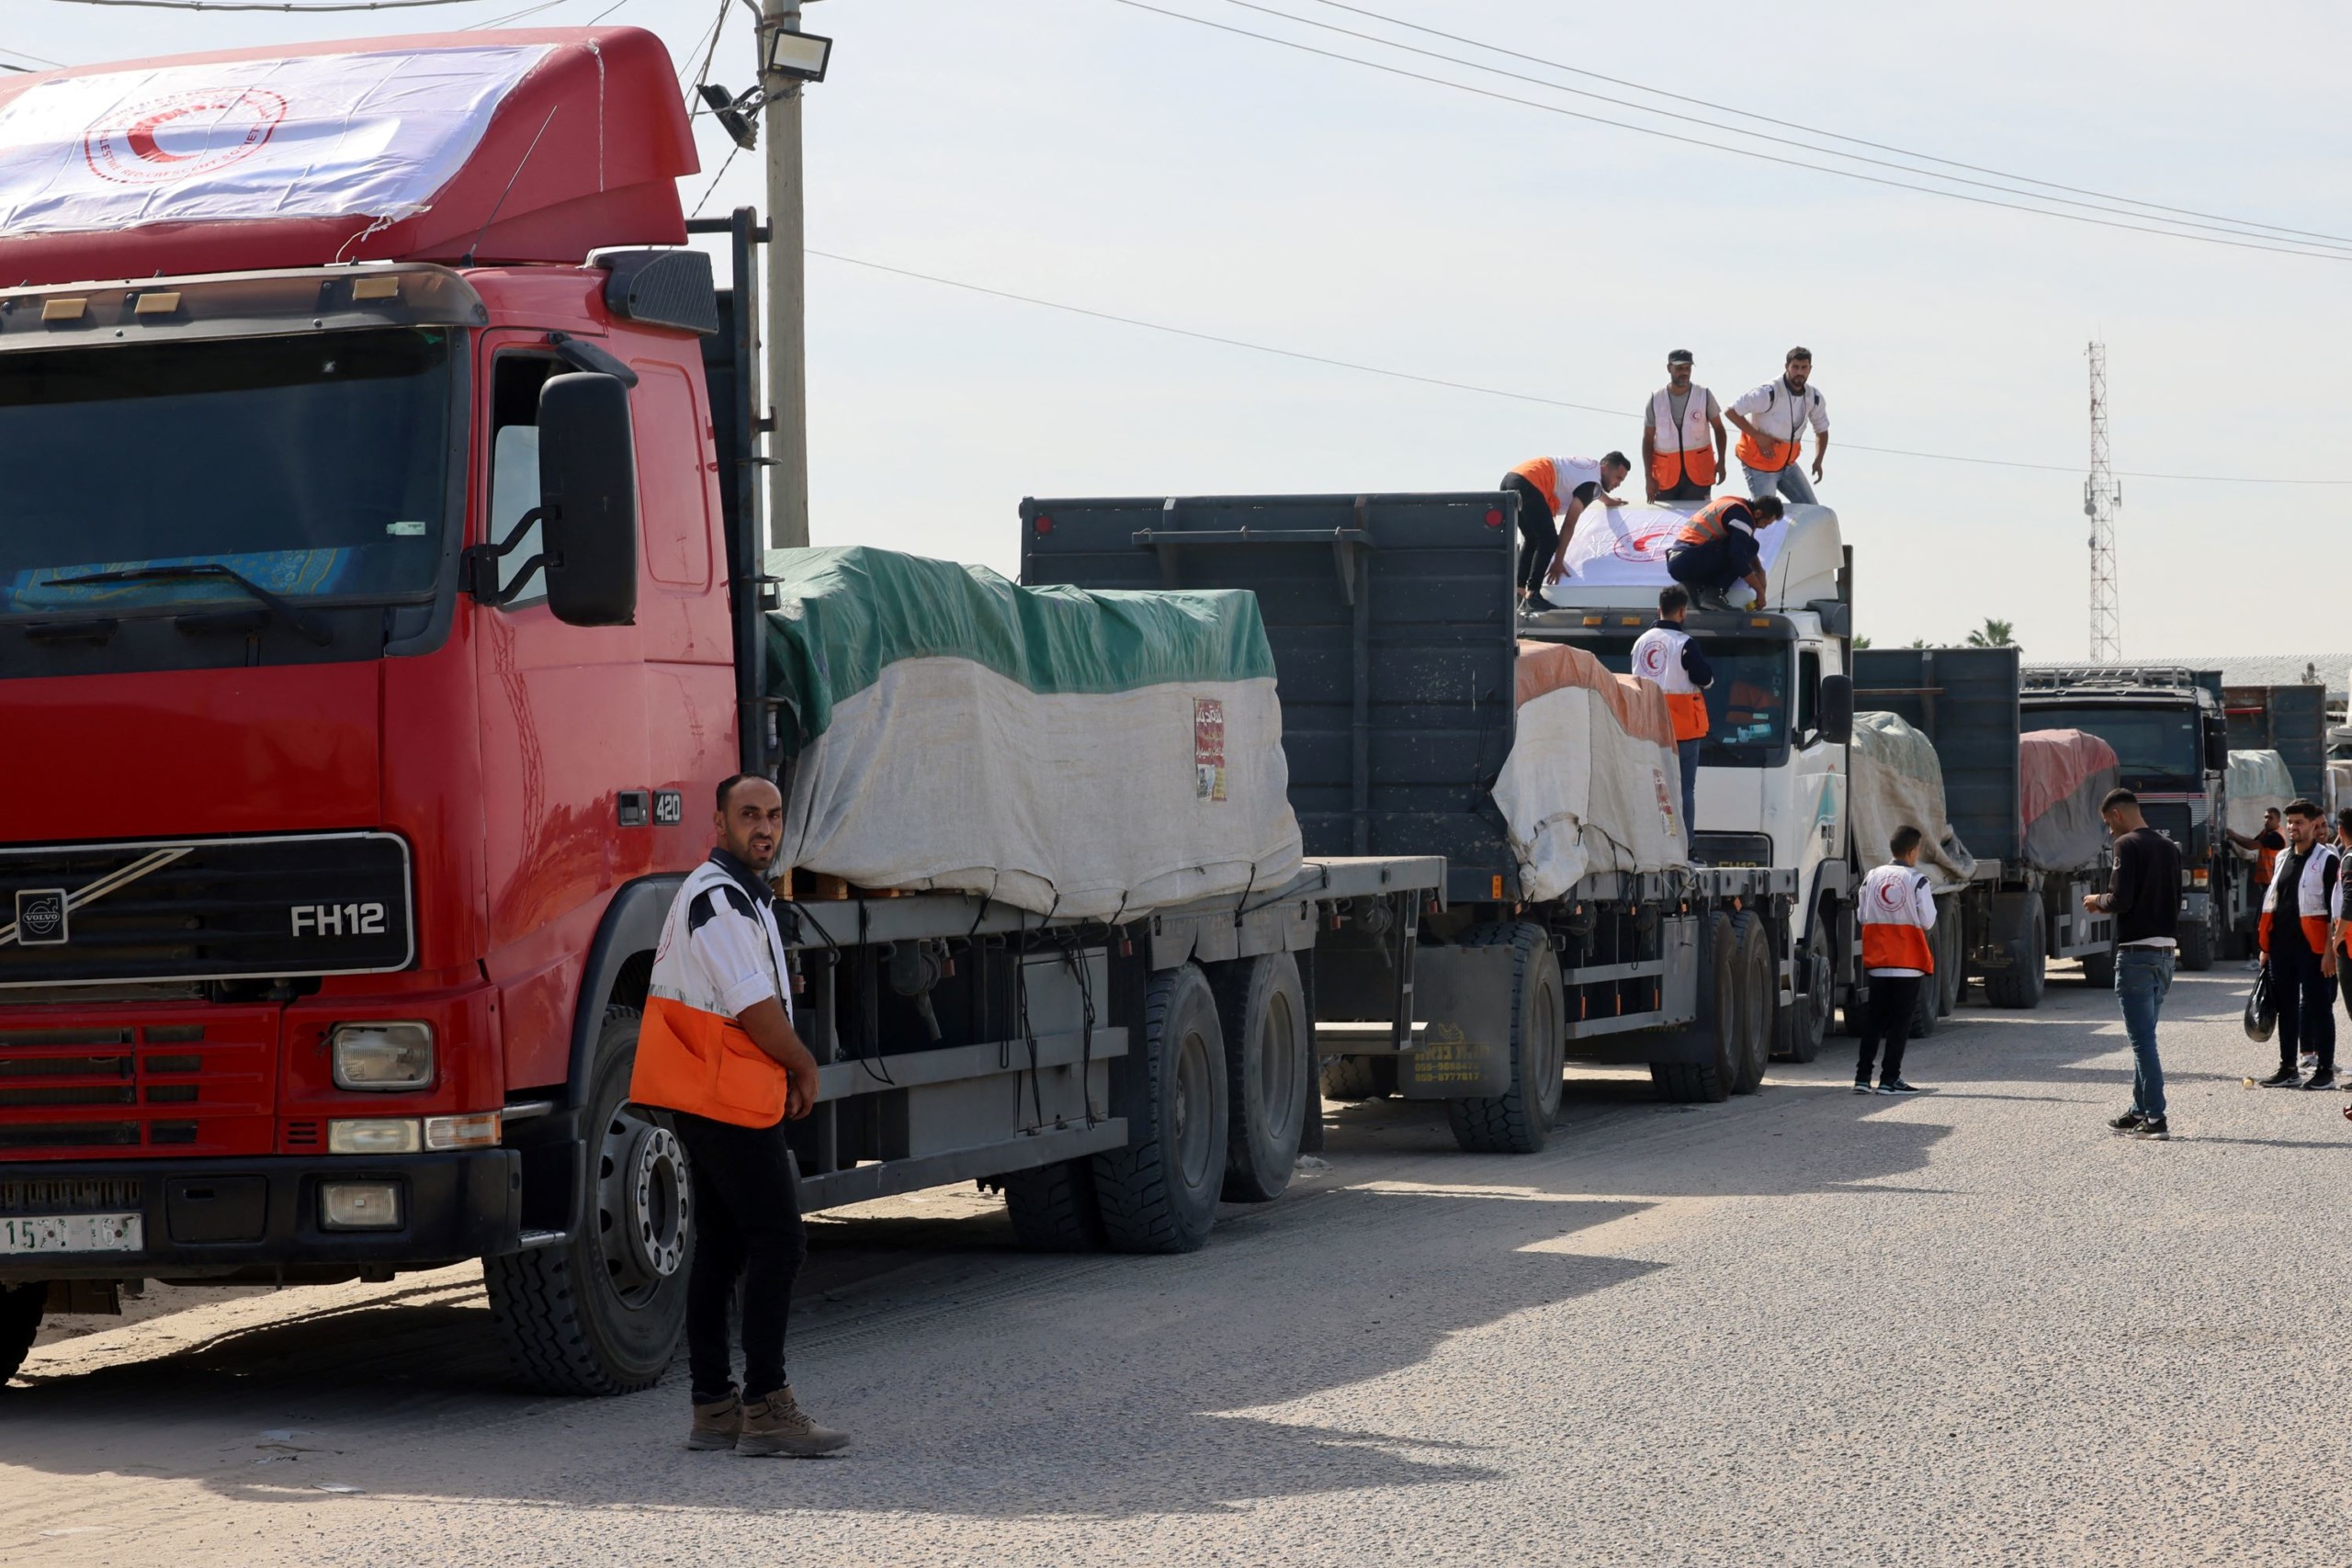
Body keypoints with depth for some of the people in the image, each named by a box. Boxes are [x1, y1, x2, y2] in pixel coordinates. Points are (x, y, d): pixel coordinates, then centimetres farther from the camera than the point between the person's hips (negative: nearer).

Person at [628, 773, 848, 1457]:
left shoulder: (742, 897, 20)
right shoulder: (717, 897, -14)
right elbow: (755, 1008, -17)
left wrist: (786, 1073, 10)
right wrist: (805, 1067, -2)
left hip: (713, 1102, 11)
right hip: (728, 1099, -11)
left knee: (721, 1247, 11)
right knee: (778, 1241, -11)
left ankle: (713, 1408, 13)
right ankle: (766, 1410, -12)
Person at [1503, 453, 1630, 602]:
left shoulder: (1589, 467, 26)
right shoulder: (1592, 482, -3)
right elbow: (1570, 524, -7)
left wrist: (1609, 501, 75)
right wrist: (1558, 562, -6)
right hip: (1528, 486, -10)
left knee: (1532, 539, 21)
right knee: (1549, 541, -5)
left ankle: (1519, 589, 16)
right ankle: (1532, 593, -9)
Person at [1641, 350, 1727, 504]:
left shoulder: (1704, 396, -1)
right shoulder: (1655, 400, 1)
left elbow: (1719, 429, 7)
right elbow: (1648, 440, 4)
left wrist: (1721, 461, -5)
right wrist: (1648, 476, -2)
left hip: (1698, 473, -1)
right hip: (1666, 474, 1)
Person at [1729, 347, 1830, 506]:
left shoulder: (1814, 397, -3)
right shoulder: (1770, 393, -23)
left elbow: (1822, 430, 13)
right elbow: (1732, 411, -21)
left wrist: (1818, 461, -2)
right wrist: (1758, 437, -23)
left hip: (1788, 465, 7)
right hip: (1760, 464, -7)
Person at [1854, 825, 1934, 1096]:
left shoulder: (1872, 877, 4)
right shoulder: (1916, 881, -10)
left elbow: (1863, 915, 8)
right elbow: (1928, 922, -9)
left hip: (1877, 960, 5)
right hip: (1909, 961, -4)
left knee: (1873, 1018, 11)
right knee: (1901, 1021, 1)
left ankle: (1862, 1076, 7)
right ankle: (1889, 1079, -1)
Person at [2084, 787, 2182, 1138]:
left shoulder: (2128, 845, -10)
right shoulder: (2169, 847, 14)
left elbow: (2121, 900, -18)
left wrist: (2097, 901, 4)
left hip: (2136, 953, -8)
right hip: (2166, 950, 8)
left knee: (2143, 1039, -6)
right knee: (2145, 1035, 17)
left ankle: (2156, 1118, -9)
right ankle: (2141, 1110, 23)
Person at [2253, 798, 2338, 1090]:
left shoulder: (2326, 860, -6)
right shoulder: (2283, 858, 16)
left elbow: (2335, 909, -10)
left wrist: (2330, 950, -16)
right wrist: (2266, 946, 15)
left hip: (2312, 947, -7)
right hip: (2281, 946, 7)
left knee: (2319, 1007, -2)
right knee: (2286, 1008, 10)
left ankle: (2325, 1071, 3)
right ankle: (2289, 1069, 17)